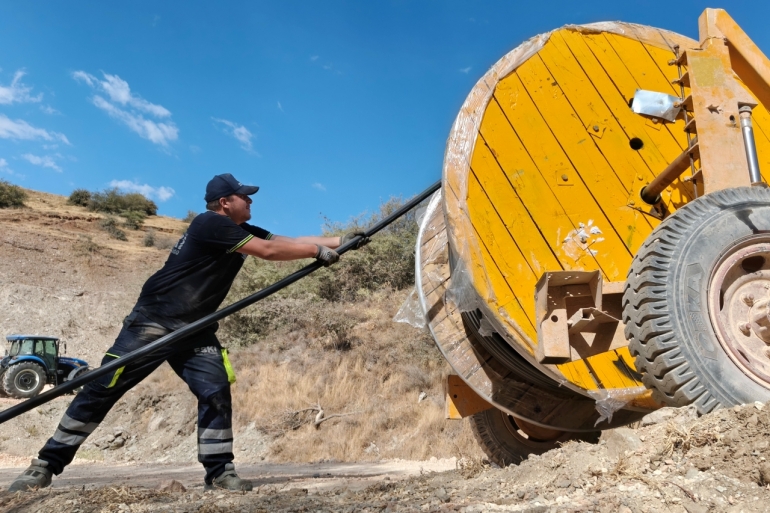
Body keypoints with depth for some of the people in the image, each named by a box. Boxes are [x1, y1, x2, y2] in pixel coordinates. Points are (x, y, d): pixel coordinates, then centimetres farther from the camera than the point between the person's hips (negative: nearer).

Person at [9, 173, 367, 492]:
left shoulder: (243, 232, 9)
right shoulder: (210, 224, -18)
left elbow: (291, 241, 7)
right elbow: (270, 251, -21)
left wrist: (340, 242, 0)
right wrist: (319, 251, -14)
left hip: (195, 330, 8)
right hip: (153, 323, -8)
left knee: (216, 392, -5)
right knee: (102, 390, -1)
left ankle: (219, 472, 3)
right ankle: (46, 465, 12)